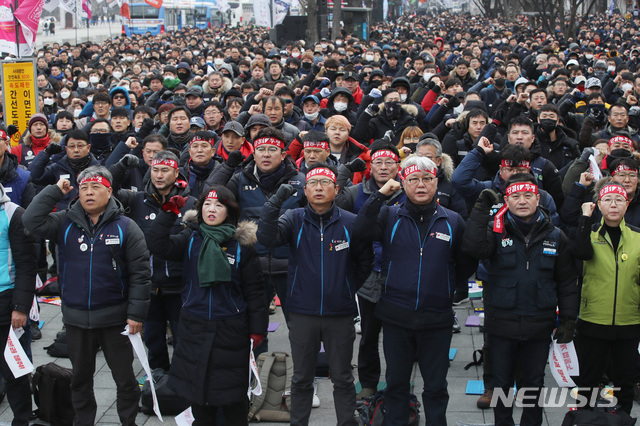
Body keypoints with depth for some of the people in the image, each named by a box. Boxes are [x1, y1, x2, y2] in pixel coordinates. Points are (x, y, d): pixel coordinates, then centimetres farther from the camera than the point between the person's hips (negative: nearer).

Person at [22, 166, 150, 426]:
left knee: (125, 379, 8)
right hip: (76, 318, 3)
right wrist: (55, 190, -10)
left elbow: (140, 273, -8)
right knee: (80, 378, 18)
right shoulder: (65, 223, 3)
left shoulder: (126, 227, -6)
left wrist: (136, 313, -13)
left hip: (114, 318, -3)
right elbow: (31, 221, -13)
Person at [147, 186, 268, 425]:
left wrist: (257, 329, -4)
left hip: (231, 330, -2)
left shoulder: (242, 245, -3)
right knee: (198, 387, 12)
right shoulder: (190, 239, 3)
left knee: (233, 393, 6)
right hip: (195, 328, 2)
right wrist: (168, 213, -21)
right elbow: (159, 246, -14)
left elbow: (254, 290, -2)